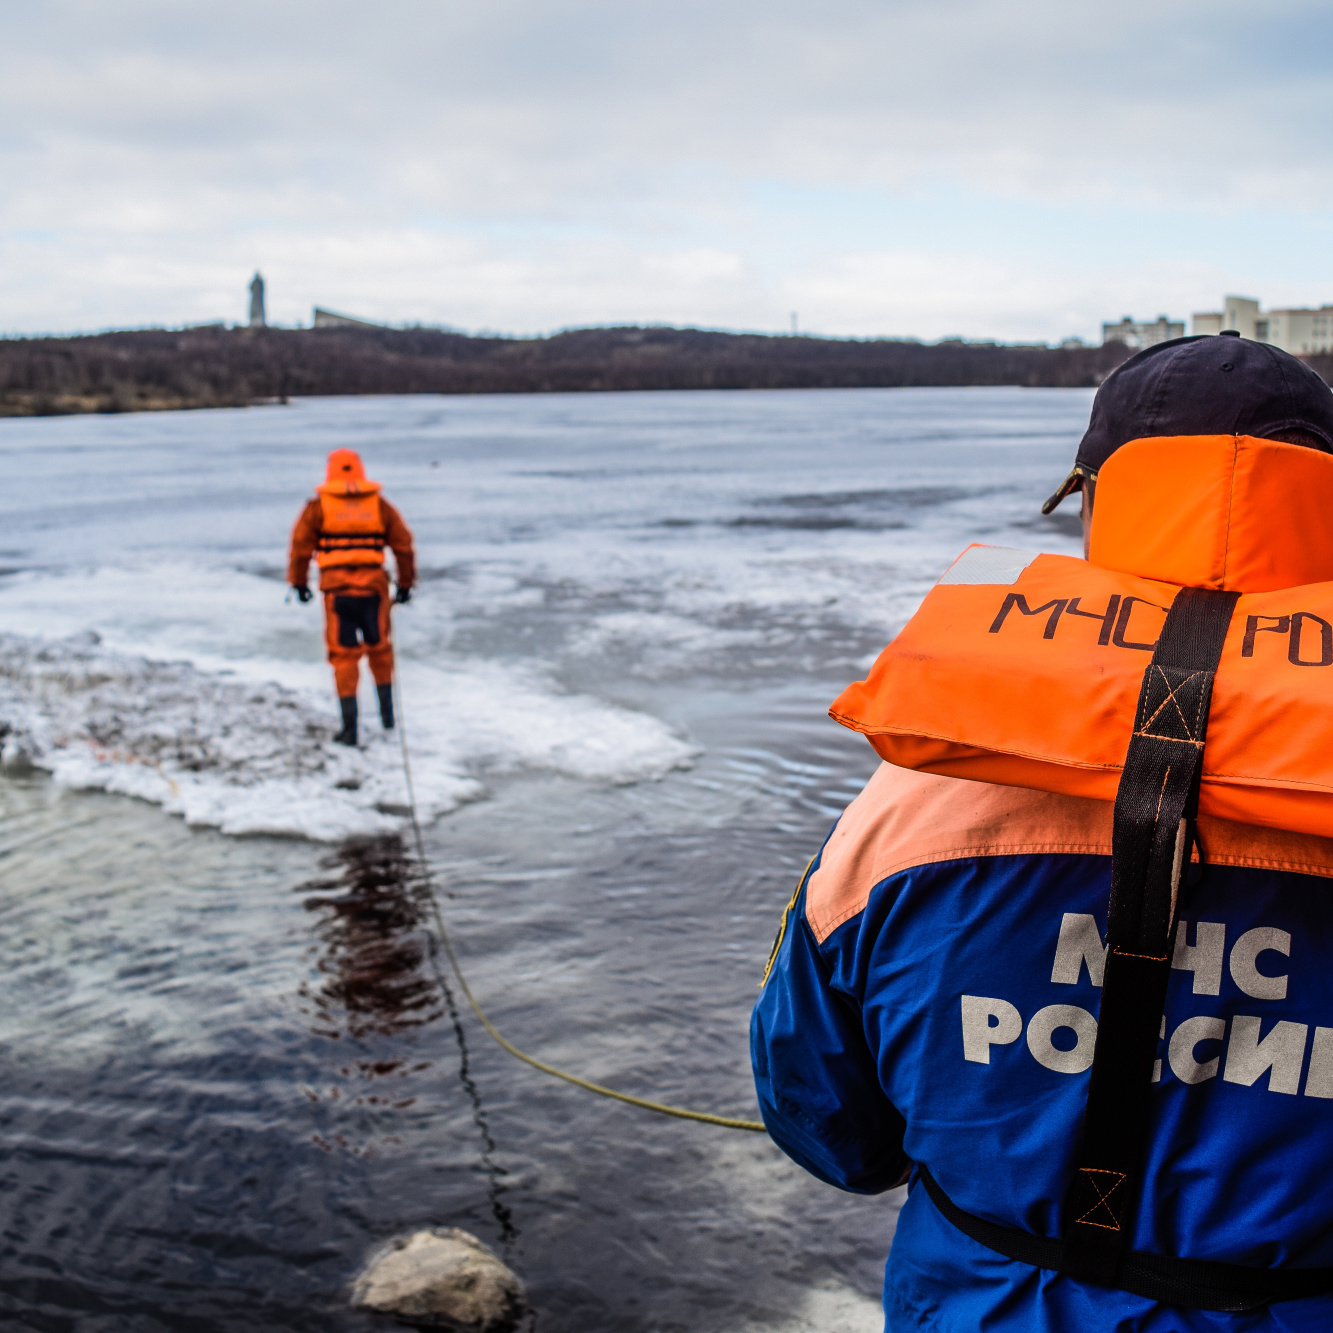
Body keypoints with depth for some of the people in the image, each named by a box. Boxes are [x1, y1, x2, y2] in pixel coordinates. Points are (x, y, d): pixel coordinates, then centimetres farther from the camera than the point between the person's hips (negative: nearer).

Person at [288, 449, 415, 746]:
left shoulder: (319, 506, 1)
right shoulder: (379, 505, 7)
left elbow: (301, 546, -1)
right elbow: (403, 545, 7)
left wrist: (298, 582, 11)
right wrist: (406, 583, 16)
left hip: (336, 589, -2)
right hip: (374, 586, 2)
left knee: (343, 655, 4)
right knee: (379, 648, 21)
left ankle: (350, 727, 2)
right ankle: (387, 711, 27)